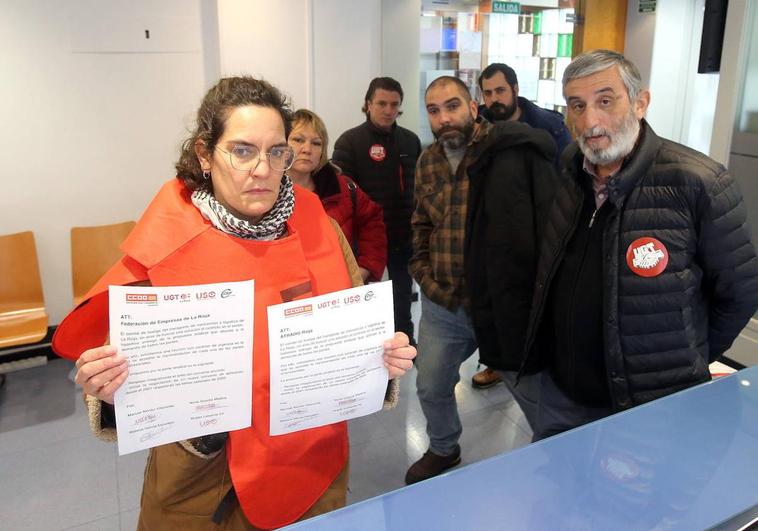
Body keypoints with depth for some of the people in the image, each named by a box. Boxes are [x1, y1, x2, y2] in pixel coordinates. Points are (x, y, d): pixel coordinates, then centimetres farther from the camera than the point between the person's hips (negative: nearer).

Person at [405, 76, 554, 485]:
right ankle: (443, 449, 49)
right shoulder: (428, 161, 6)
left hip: (505, 305, -6)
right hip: (442, 305, 6)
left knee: (536, 394, 11)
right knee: (431, 388, 22)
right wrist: (423, 271, 7)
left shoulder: (512, 153, -17)